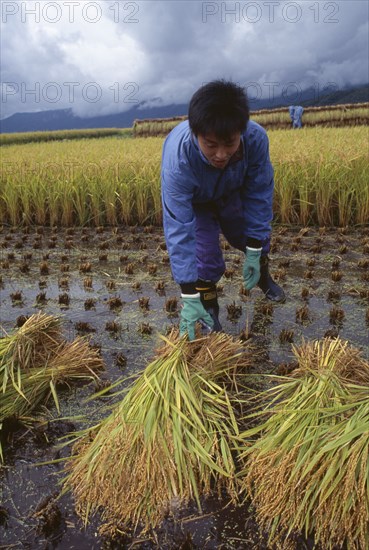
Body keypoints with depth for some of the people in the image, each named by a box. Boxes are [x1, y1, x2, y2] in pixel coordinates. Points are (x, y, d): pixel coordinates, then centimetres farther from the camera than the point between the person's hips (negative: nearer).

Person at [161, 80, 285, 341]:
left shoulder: (256, 138, -39)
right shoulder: (178, 160, -45)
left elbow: (259, 195, -24)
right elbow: (179, 230, -43)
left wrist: (254, 250, -22)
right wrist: (189, 297, -42)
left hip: (232, 193, 3)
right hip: (194, 202, -3)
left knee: (257, 238, 12)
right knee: (205, 256, -17)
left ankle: (262, 276, 47)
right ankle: (209, 310, 9)